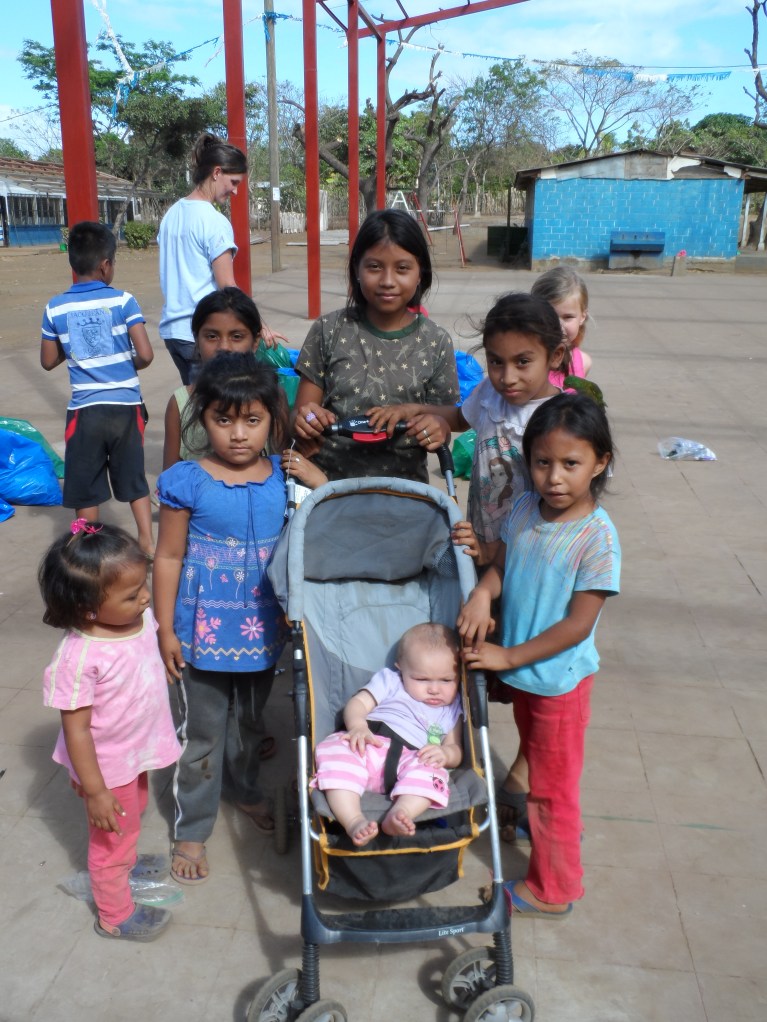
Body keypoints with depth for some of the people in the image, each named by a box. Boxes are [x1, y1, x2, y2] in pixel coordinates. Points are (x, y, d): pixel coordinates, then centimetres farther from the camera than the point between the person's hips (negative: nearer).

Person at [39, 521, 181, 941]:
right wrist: (94, 791, -22)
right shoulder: (79, 659, -37)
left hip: (137, 752, 7)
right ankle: (115, 915, 43)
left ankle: (125, 864, 63)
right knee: (112, 837, 18)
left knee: (135, 815, 33)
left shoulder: (141, 618, -15)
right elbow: (76, 730, -27)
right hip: (108, 767, -7)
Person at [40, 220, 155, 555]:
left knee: (86, 488, 12)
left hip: (84, 409, 0)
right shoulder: (123, 301, -8)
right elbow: (145, 355, -11)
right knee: (134, 479, 17)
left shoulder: (56, 308, -2)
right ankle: (148, 542, 18)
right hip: (125, 405, 0)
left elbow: (48, 361, 6)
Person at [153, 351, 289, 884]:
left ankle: (246, 789, 52)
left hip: (264, 628, 3)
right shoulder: (187, 482, -15)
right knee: (202, 733, 12)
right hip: (205, 631, -3)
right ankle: (191, 829, 32)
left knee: (250, 721, 25)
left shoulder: (285, 478, -7)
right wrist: (165, 630, -7)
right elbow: (169, 557, -9)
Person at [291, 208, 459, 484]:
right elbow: (302, 415, 4)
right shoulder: (329, 331, 2)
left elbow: (443, 419, 8)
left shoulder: (436, 343, 3)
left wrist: (437, 429, -13)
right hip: (327, 479, 1)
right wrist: (303, 421, -18)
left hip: (402, 485, -1)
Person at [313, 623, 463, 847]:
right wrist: (357, 726, -15)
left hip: (410, 759, 1)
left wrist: (444, 753, -8)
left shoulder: (451, 710, 25)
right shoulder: (389, 681, 20)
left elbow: (455, 750, 19)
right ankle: (354, 821, -45)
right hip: (364, 747, -1)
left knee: (430, 772, -31)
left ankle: (399, 815, -53)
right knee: (336, 750, -32)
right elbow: (357, 703, 9)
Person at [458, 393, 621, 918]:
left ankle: (553, 889, 31)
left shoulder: (597, 537, -25)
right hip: (522, 670, 7)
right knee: (536, 762, 29)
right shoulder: (525, 509, -7)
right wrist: (481, 593, -17)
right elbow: (501, 565, 5)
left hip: (560, 677, -7)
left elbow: (578, 624, -23)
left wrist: (509, 656, -20)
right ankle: (559, 831, 56)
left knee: (552, 786, 10)